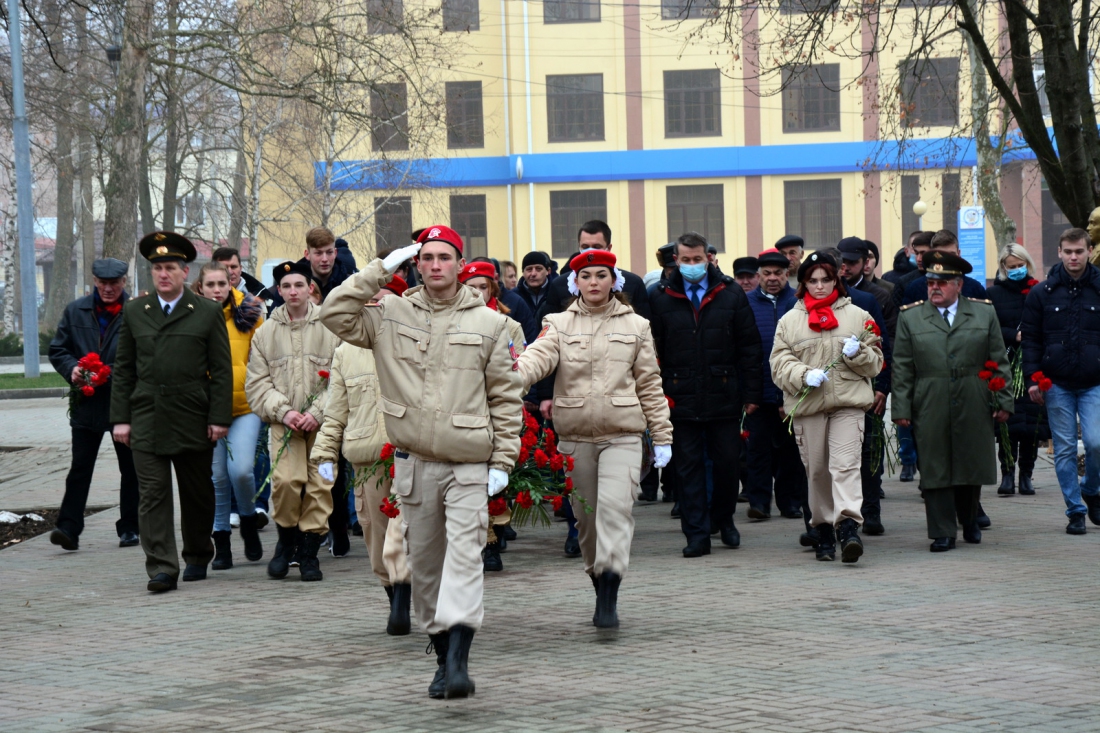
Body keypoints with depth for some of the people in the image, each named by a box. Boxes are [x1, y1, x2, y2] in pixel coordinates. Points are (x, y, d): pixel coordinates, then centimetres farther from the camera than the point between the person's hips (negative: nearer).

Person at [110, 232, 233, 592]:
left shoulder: (208, 313, 4)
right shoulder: (134, 311, 10)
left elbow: (221, 370, 1)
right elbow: (123, 369, 10)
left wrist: (219, 418, -6)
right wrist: (120, 418, 2)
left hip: (193, 421, -1)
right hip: (146, 421, 1)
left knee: (197, 493, 10)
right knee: (152, 494, -6)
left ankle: (197, 557, 27)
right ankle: (161, 568, -8)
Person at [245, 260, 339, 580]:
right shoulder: (265, 332, 11)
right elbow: (257, 383, 8)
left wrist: (318, 412, -10)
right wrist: (283, 411, -7)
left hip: (322, 422, -1)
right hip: (283, 422, 1)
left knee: (319, 486, -4)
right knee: (285, 480, -17)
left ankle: (309, 553, 8)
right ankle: (286, 540, 7)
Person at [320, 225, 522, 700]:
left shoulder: (488, 323, 3)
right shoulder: (391, 316, 6)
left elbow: (506, 397, 5)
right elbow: (335, 314, -4)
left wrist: (503, 460, 0)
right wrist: (380, 271, -4)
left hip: (469, 465, -2)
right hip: (413, 463, 3)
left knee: (464, 554, -16)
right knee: (423, 561, 8)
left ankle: (459, 656, -23)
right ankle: (442, 656, 20)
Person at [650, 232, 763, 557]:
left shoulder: (730, 294, 3)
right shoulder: (663, 298, 2)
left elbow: (749, 347, 4)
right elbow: (655, 351, 3)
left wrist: (751, 393, -1)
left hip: (724, 396, 1)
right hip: (681, 400, 0)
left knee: (727, 461, 9)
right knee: (688, 466, 1)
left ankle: (724, 518, 31)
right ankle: (697, 534, 6)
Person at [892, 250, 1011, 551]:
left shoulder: (984, 313, 8)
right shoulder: (909, 317, 5)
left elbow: (999, 362, 9)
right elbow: (902, 369, 4)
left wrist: (1004, 401, 3)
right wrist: (901, 408, -2)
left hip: (974, 409, 1)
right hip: (930, 410, -1)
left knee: (972, 467, 8)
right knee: (935, 470, -1)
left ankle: (969, 520, 31)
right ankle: (943, 533, 5)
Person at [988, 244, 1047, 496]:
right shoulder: (994, 294, 6)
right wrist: (1015, 336, -14)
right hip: (1004, 365, -1)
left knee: (1032, 421, -1)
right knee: (1007, 421, -7)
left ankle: (1026, 475, 8)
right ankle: (1007, 475, -2)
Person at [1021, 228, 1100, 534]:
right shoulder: (1042, 293, 3)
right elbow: (1030, 339, 6)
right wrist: (1032, 378, -3)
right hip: (1057, 385, 1)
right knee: (1064, 449, 2)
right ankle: (1075, 511, 12)